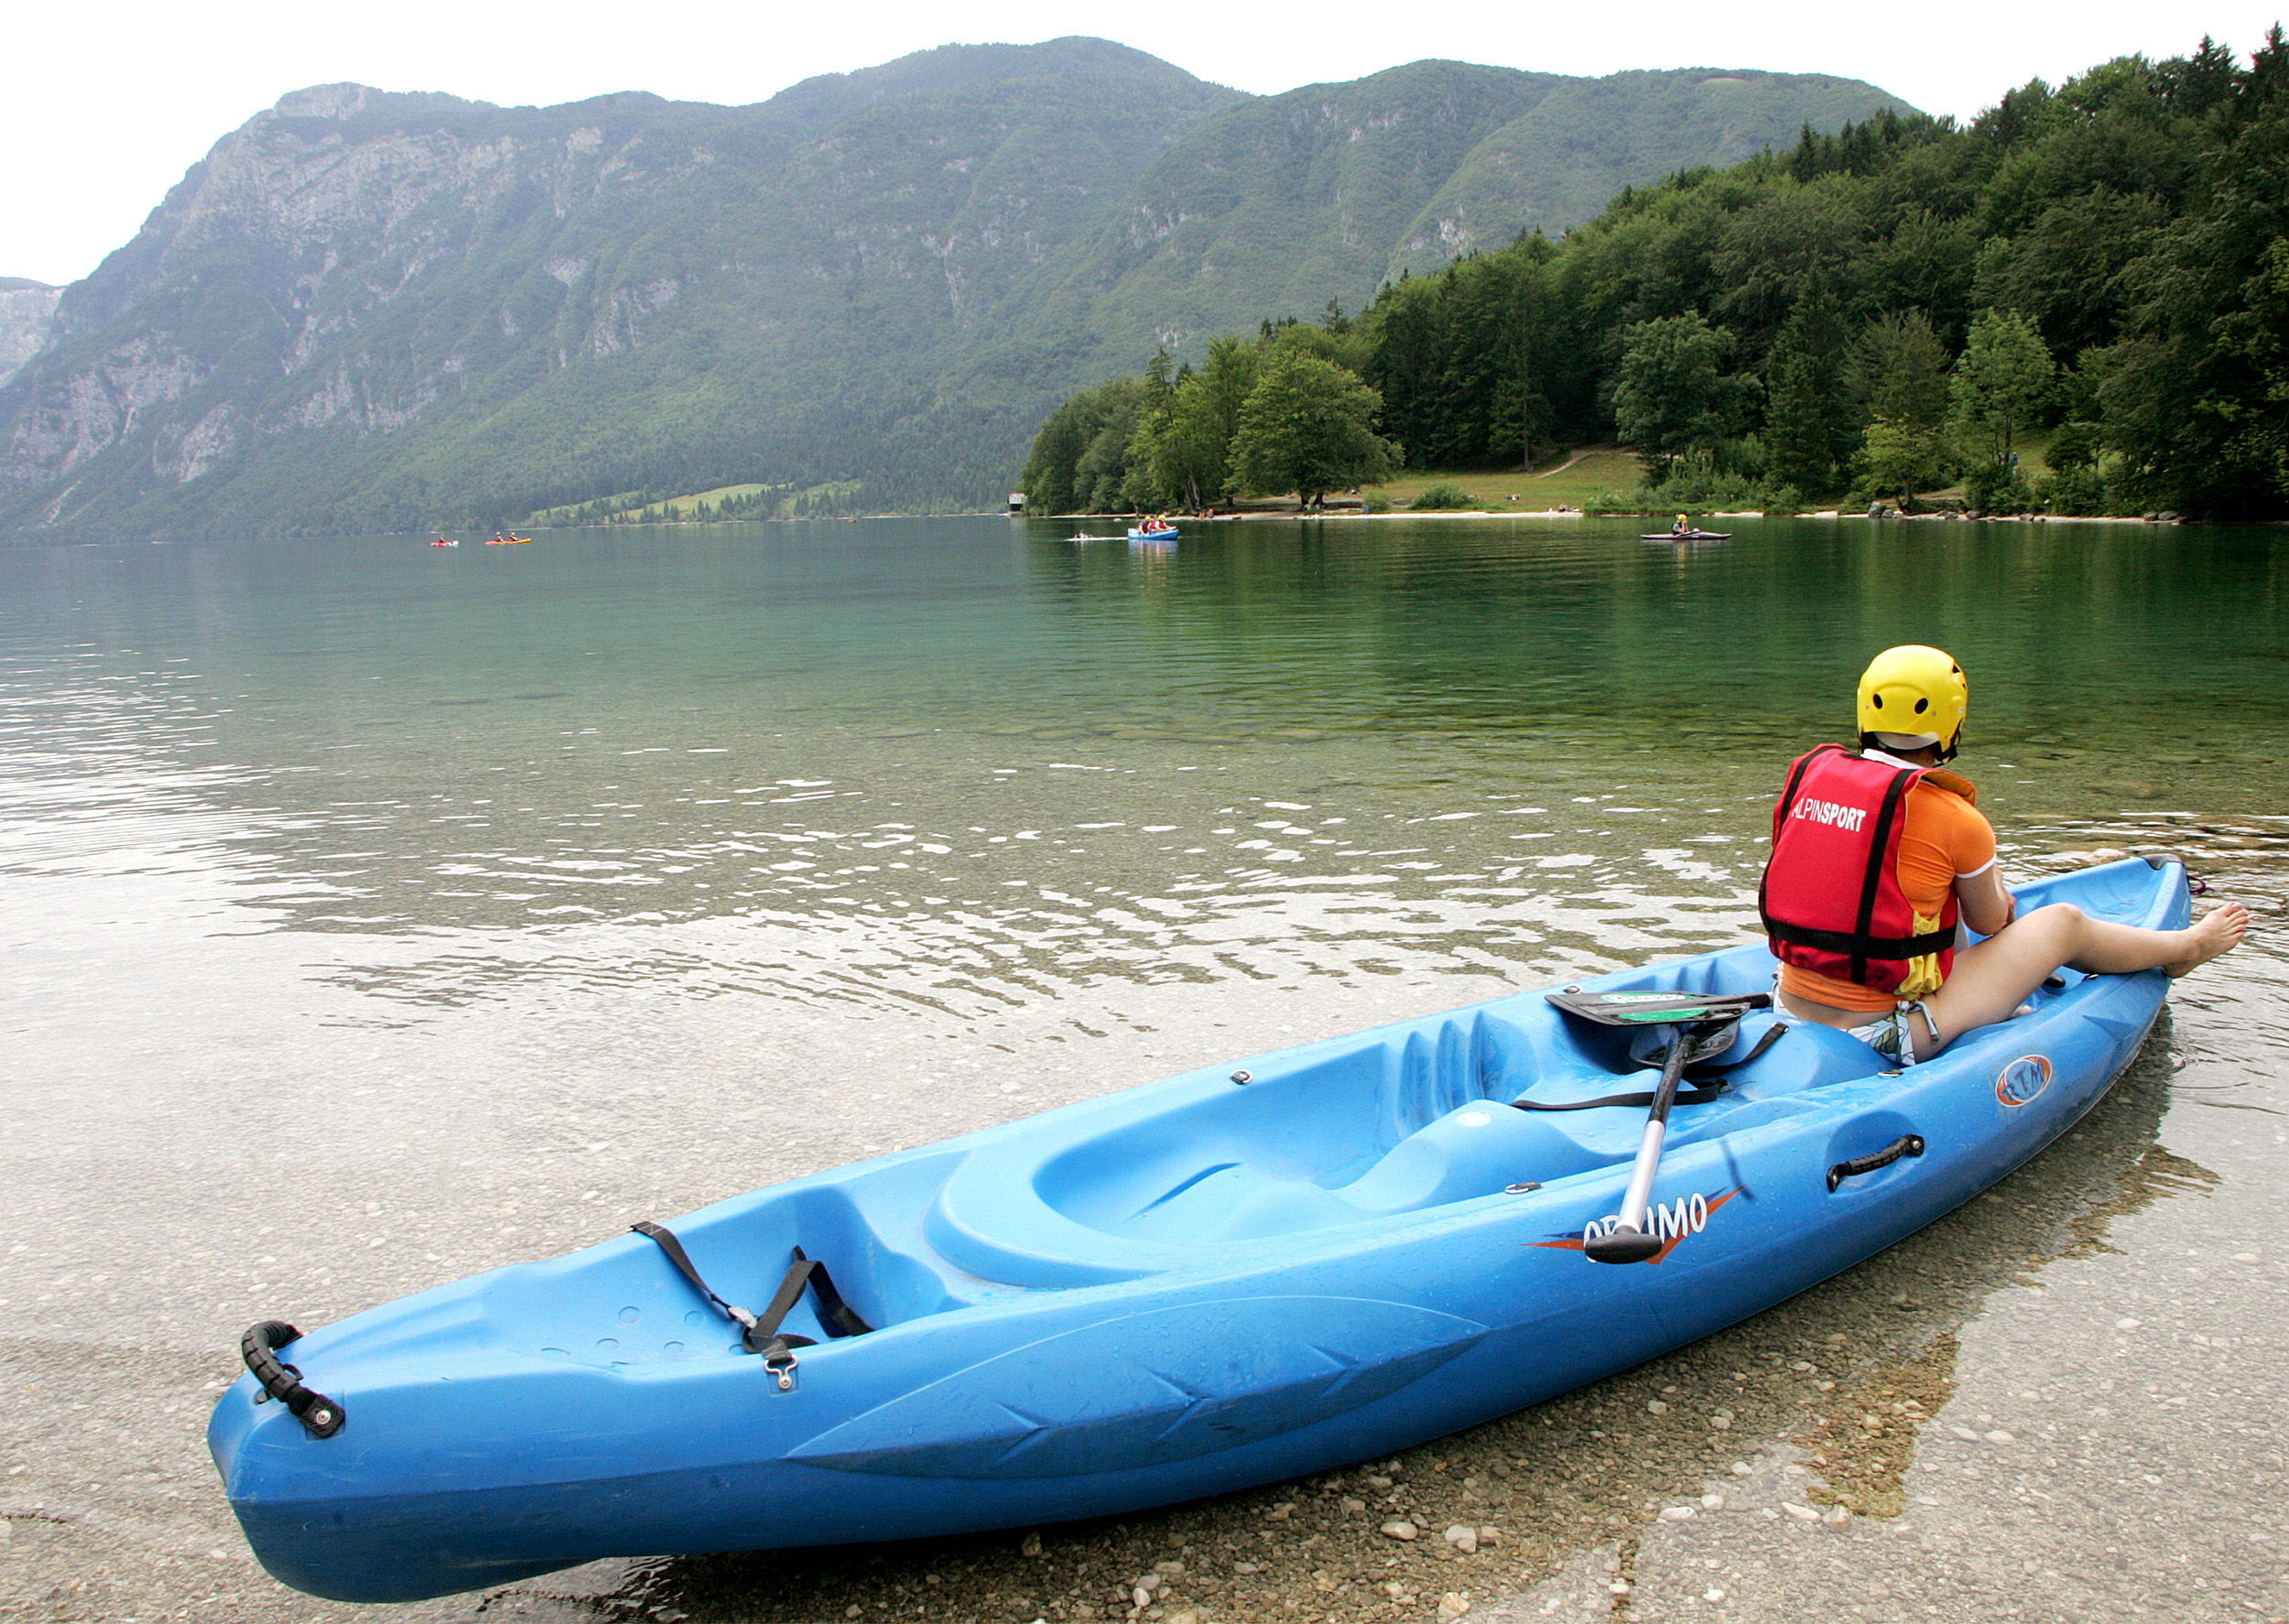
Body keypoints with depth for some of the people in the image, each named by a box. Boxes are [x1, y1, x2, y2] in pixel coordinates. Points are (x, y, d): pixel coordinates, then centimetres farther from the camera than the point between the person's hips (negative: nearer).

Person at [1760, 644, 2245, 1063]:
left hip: (1793, 1005, 6)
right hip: (1887, 1029, -5)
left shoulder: (1811, 771, 0)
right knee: (2063, 922, 13)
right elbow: (1989, 921, 3)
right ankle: (2185, 947, 42)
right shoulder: (1955, 819, -15)